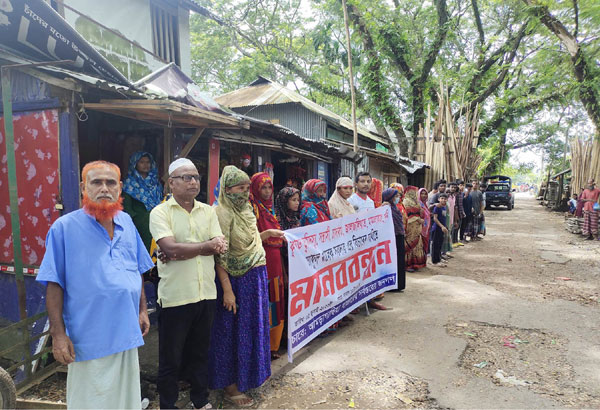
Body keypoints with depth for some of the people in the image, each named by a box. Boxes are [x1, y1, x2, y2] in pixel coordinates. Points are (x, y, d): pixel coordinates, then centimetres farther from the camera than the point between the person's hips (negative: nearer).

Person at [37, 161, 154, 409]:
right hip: (89, 339, -5)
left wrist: (142, 310, 11)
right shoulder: (64, 227, -9)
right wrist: (58, 334, -11)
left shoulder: (126, 222, 5)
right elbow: (54, 284, -9)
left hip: (127, 333, 5)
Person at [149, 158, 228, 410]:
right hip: (175, 296, -4)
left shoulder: (208, 211, 7)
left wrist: (183, 250, -15)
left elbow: (220, 248, -3)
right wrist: (207, 245, -13)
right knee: (170, 358, 10)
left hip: (206, 294, 4)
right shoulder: (160, 212, -6)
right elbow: (171, 249, -20)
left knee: (201, 353, 19)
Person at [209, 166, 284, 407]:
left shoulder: (246, 210, 9)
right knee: (234, 331, 4)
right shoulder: (223, 213, -17)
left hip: (256, 276, 8)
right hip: (236, 280, -8)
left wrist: (268, 233, 6)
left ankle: (249, 374, 38)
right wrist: (227, 290, -23)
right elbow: (220, 255, -20)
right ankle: (230, 386, 20)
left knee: (253, 326, 18)